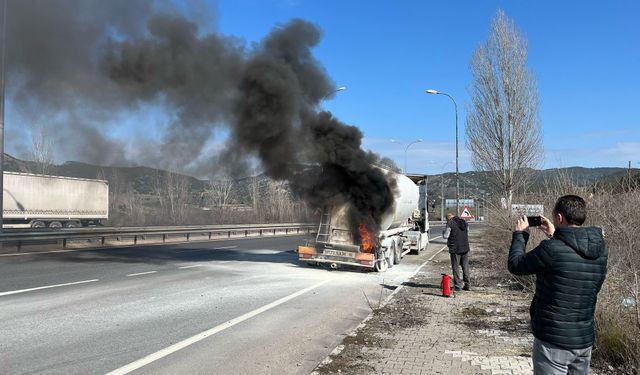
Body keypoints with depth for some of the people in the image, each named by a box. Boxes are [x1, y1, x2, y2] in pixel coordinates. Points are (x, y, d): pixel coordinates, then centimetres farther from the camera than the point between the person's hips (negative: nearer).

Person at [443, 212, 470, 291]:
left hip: (455, 249, -6)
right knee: (465, 267, 13)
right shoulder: (465, 223, 10)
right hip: (465, 248, 6)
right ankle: (466, 285, 16)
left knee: (455, 267, 3)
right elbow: (467, 234, 18)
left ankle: (457, 285, 4)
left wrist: (443, 232, 10)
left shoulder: (450, 224, -10)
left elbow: (445, 236, -9)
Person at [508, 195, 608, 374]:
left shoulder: (551, 249, -22)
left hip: (553, 341, -6)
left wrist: (520, 234, 5)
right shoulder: (600, 250, -2)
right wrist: (555, 236, 19)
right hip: (585, 340, 6)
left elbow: (515, 265, -8)